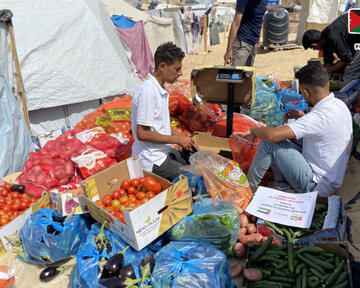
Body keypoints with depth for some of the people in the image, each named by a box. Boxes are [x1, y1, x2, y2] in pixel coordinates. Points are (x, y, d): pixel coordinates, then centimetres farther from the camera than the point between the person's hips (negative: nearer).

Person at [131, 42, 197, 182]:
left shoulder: (161, 89, 8)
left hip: (163, 151, 9)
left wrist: (185, 140, 5)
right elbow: (142, 134, -23)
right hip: (152, 161, -9)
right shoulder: (147, 92, -22)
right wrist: (177, 139, -17)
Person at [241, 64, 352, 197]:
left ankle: (249, 186, 3)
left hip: (316, 185, -9)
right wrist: (301, 115, 4)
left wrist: (254, 130, -11)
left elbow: (271, 135, -33)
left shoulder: (320, 116, -29)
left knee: (269, 142, -15)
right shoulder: (340, 104, 0)